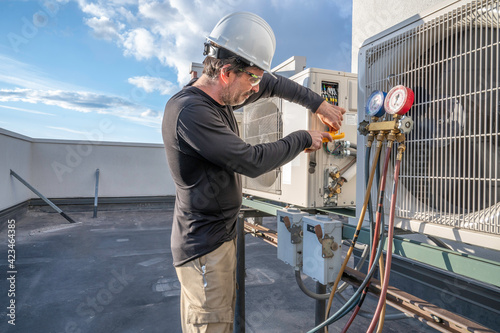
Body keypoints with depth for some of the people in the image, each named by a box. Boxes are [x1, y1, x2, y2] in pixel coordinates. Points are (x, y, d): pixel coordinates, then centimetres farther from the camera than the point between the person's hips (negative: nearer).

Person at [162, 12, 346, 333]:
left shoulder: (220, 96, 5)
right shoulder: (189, 111, -24)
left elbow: (273, 84, 18)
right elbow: (252, 161, -23)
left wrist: (319, 104, 11)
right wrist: (304, 139, -9)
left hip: (222, 233, 9)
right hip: (205, 246, -9)